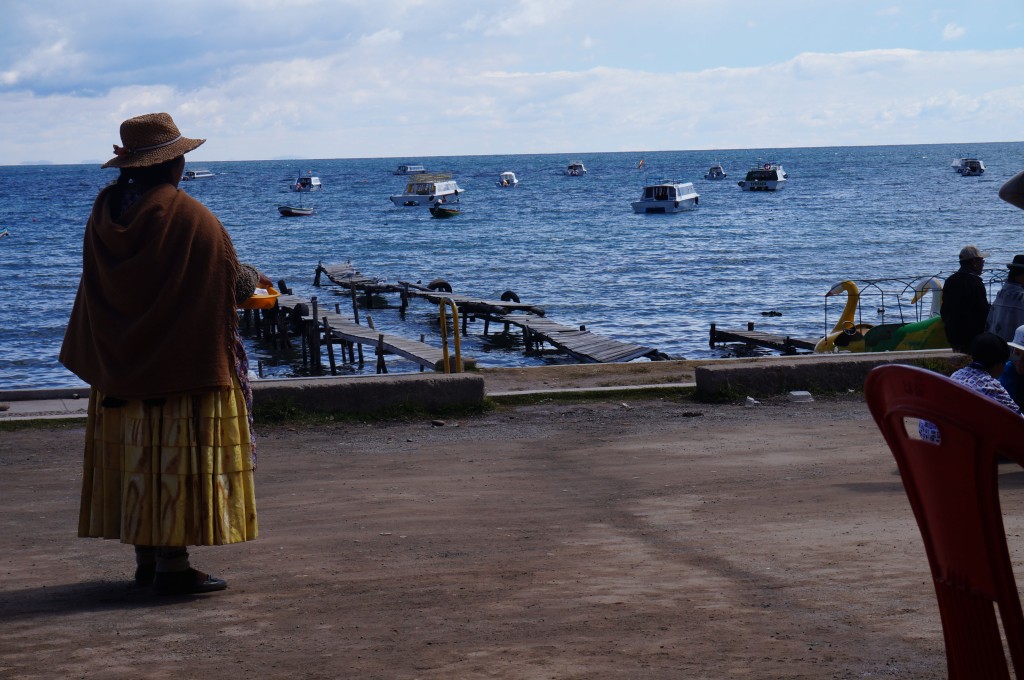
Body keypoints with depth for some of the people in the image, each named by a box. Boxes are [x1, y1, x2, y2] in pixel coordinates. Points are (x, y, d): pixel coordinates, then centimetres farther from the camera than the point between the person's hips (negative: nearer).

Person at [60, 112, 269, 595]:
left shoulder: (105, 213, 3)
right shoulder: (190, 217, -16)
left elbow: (100, 292, 13)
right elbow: (232, 280, -9)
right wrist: (256, 279, 13)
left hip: (120, 367, 6)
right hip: (185, 363, -6)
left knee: (136, 457, 12)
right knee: (177, 459, -2)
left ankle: (147, 559, 16)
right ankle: (172, 565, -2)